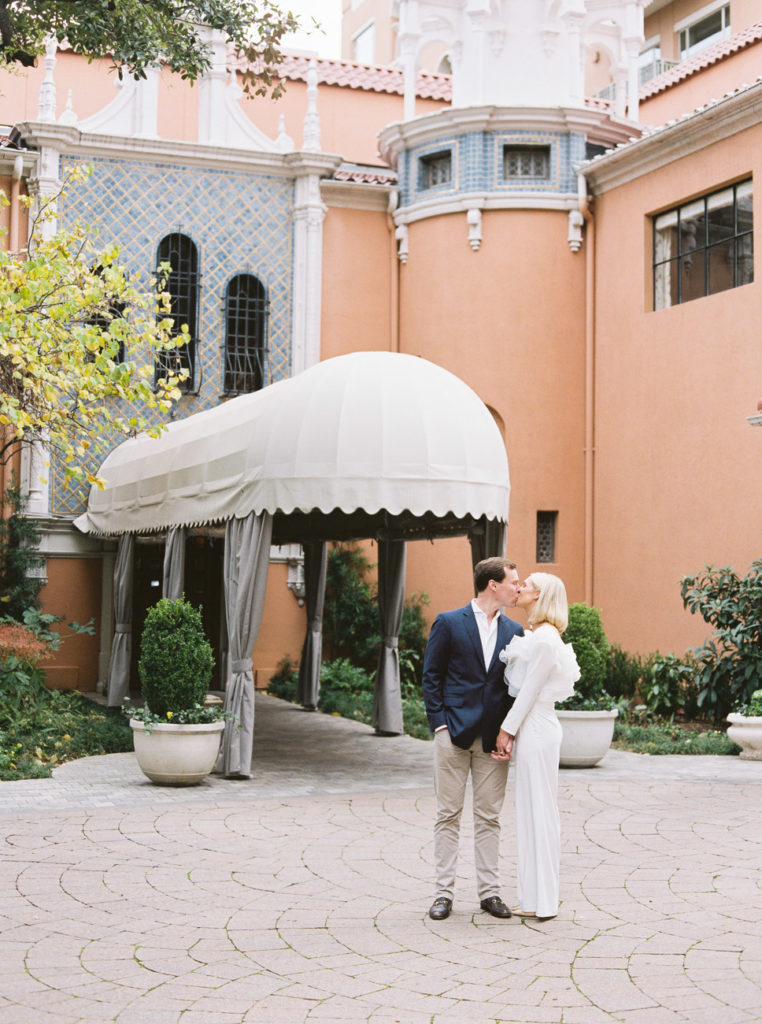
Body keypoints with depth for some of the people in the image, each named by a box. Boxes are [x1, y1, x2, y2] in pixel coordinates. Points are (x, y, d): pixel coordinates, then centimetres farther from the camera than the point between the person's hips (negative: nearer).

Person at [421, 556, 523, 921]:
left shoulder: (514, 631, 10)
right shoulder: (448, 623, -1)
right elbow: (431, 675, 0)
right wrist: (439, 723, -8)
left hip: (494, 737, 3)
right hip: (454, 732, -3)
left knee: (489, 818, 6)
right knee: (448, 815, 2)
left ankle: (489, 891, 13)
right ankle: (444, 892, 8)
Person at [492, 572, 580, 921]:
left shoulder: (545, 638, -15)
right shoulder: (537, 636, 15)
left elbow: (530, 690, -16)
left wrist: (508, 730, -11)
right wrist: (510, 730, 11)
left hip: (535, 730, -10)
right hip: (531, 729, 10)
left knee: (537, 810, -5)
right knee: (533, 811, 12)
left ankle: (540, 901, 1)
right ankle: (536, 895, 18)